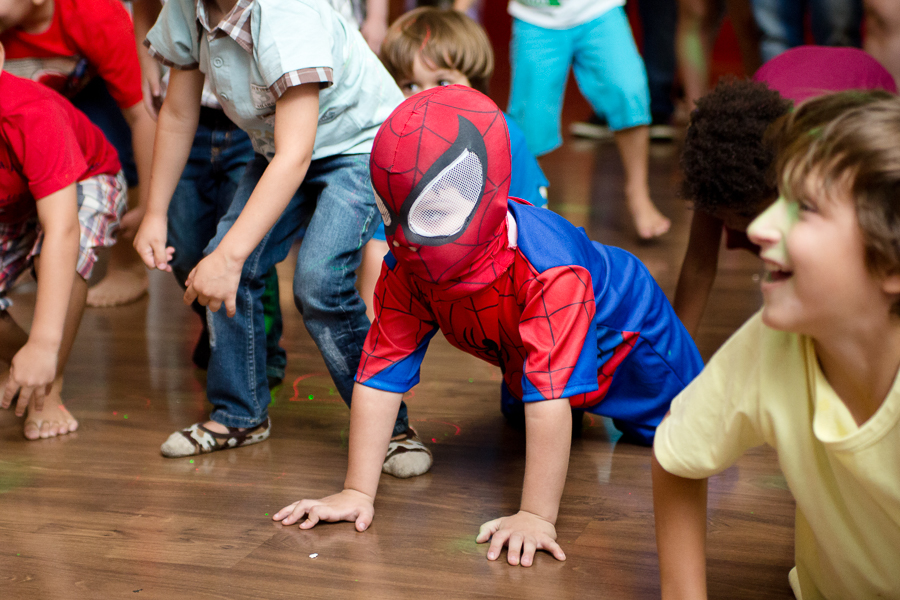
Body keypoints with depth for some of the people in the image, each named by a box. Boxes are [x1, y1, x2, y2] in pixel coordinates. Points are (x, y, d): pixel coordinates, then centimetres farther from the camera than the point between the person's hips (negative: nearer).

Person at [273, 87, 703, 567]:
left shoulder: (548, 271, -51)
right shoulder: (405, 267, -33)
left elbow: (550, 395, -53)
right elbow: (381, 371, -32)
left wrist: (536, 517, -54)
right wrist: (357, 493, -34)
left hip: (622, 328, -5)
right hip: (519, 359, 5)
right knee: (518, 413, 32)